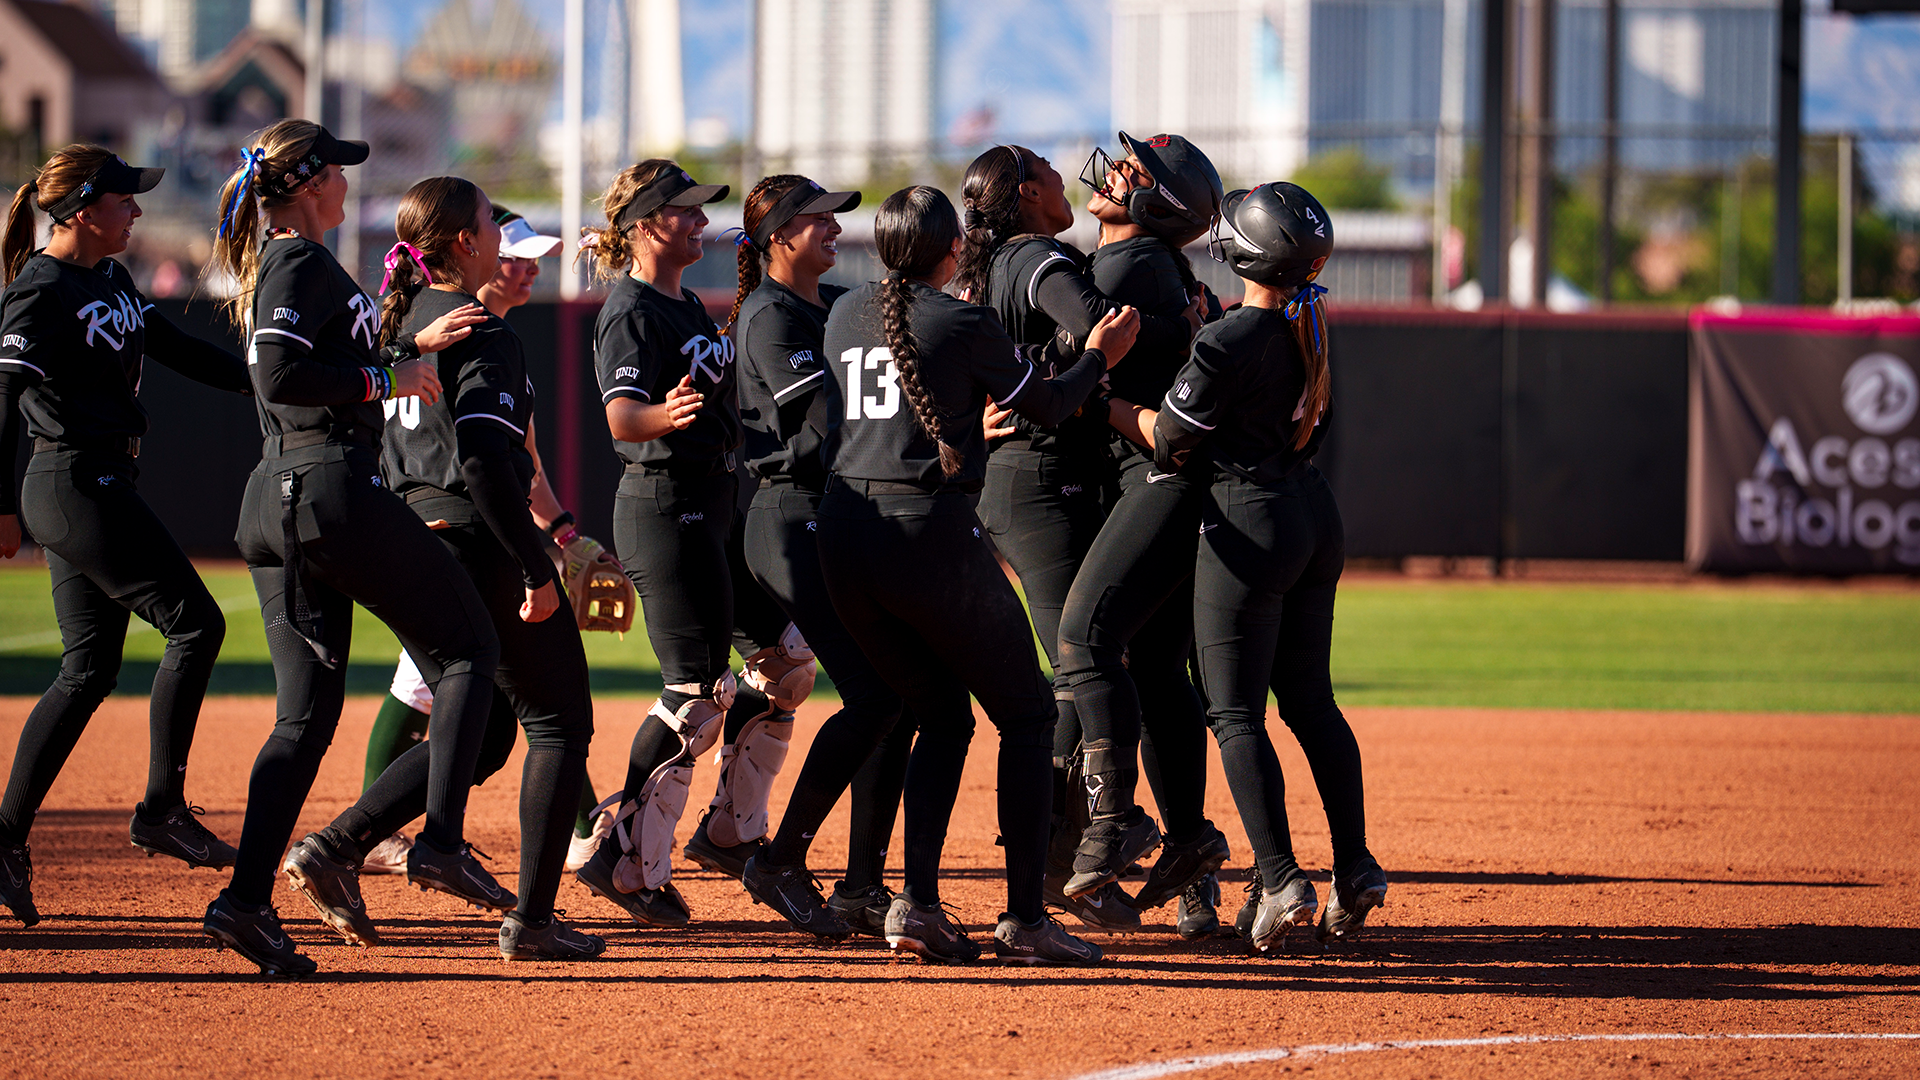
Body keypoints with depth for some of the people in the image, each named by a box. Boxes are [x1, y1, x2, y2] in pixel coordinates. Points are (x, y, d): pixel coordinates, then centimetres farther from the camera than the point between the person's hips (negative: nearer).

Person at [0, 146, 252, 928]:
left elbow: (178, 351, 22)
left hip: (104, 485, 10)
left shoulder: (110, 283, 14)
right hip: (78, 485, -10)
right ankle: (161, 811, -4)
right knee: (193, 623, -8)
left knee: (89, 670, 9)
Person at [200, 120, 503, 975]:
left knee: (306, 714, 7)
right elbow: (281, 373, -21)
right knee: (467, 646, 3)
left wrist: (412, 346, 27)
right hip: (333, 489, -9)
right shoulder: (302, 264, -9)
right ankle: (441, 841, -7)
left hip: (271, 502, 9)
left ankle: (247, 898, -3)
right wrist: (387, 378, -13)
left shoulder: (270, 267, 20)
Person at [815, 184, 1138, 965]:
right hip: (931, 534, -6)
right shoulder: (961, 324, -6)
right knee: (1025, 715, 8)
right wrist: (1096, 358, 23)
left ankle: (917, 901, 3)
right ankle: (1024, 916, 1)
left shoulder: (845, 316, 11)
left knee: (941, 717, 19)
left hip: (842, 540, 6)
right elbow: (1048, 407, 5)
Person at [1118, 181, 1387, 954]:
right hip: (1316, 514, 8)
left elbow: (1167, 437, -10)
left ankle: (1279, 882, -10)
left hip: (1249, 520, -8)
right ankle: (1354, 870, 12)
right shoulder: (1308, 329, 4)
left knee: (1235, 711, -2)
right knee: (1309, 701, 15)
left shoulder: (1227, 343, -19)